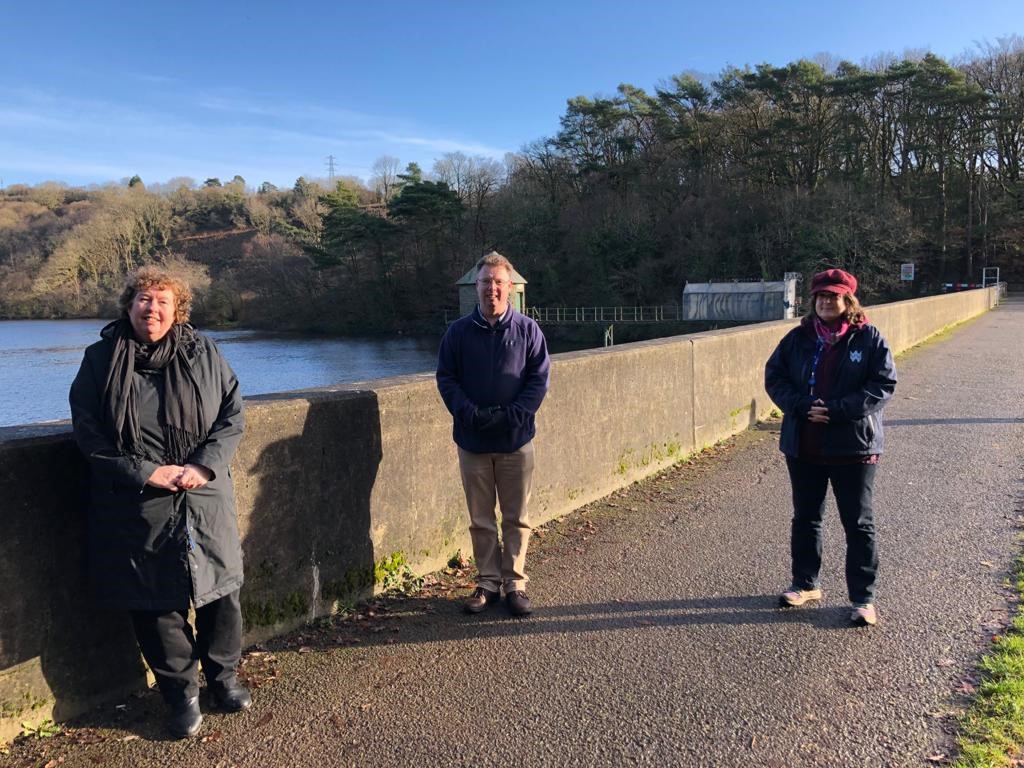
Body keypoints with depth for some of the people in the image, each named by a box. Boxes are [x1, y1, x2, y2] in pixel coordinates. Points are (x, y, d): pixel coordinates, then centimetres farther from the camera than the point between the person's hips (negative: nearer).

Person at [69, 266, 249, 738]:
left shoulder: (202, 353, 1)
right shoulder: (101, 359, 0)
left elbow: (233, 414, 0)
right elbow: (87, 430, -4)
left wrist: (203, 466, -13)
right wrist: (146, 471, -14)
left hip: (205, 500, 1)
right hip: (137, 509, -1)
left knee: (221, 591, 10)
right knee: (155, 603, 7)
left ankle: (223, 676, 34)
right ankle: (181, 693, 27)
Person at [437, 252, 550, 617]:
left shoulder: (528, 330, -1)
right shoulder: (459, 331, 0)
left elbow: (539, 379, -3)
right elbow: (446, 378, 1)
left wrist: (512, 415, -15)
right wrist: (470, 413, -14)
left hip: (516, 440, -1)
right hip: (472, 442, 1)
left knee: (517, 518, 8)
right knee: (480, 519, 10)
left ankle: (515, 583, 21)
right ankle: (488, 582, 24)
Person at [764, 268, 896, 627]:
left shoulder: (868, 338, -4)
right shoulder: (798, 338, 5)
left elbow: (884, 384, -10)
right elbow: (774, 376, 3)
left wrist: (836, 410, -20)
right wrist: (802, 406, -15)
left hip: (853, 446, -3)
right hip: (803, 446, 4)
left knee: (859, 523, 5)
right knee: (805, 517, 15)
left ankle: (863, 598, 17)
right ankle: (805, 583, 31)